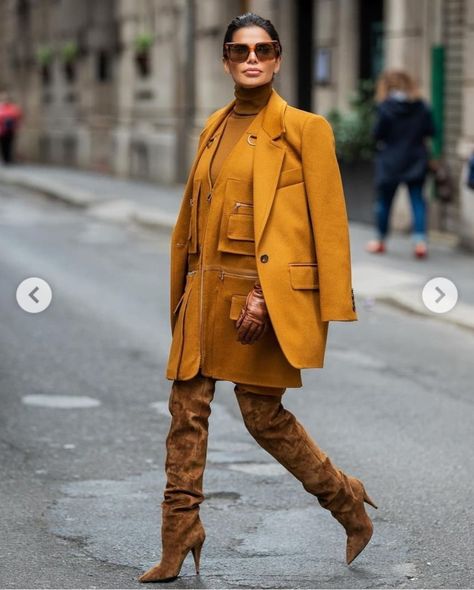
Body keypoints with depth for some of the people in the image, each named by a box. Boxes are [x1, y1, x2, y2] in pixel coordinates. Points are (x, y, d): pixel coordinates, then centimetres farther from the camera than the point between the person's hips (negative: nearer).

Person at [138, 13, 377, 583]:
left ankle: (348, 502, 22)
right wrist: (184, 288, 15)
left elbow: (327, 224, -8)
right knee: (187, 409, 2)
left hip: (268, 293, -6)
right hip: (208, 289, 6)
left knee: (262, 413, 0)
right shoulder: (214, 127, 13)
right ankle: (178, 544, 9)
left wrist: (264, 294, -13)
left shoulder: (303, 128, -4)